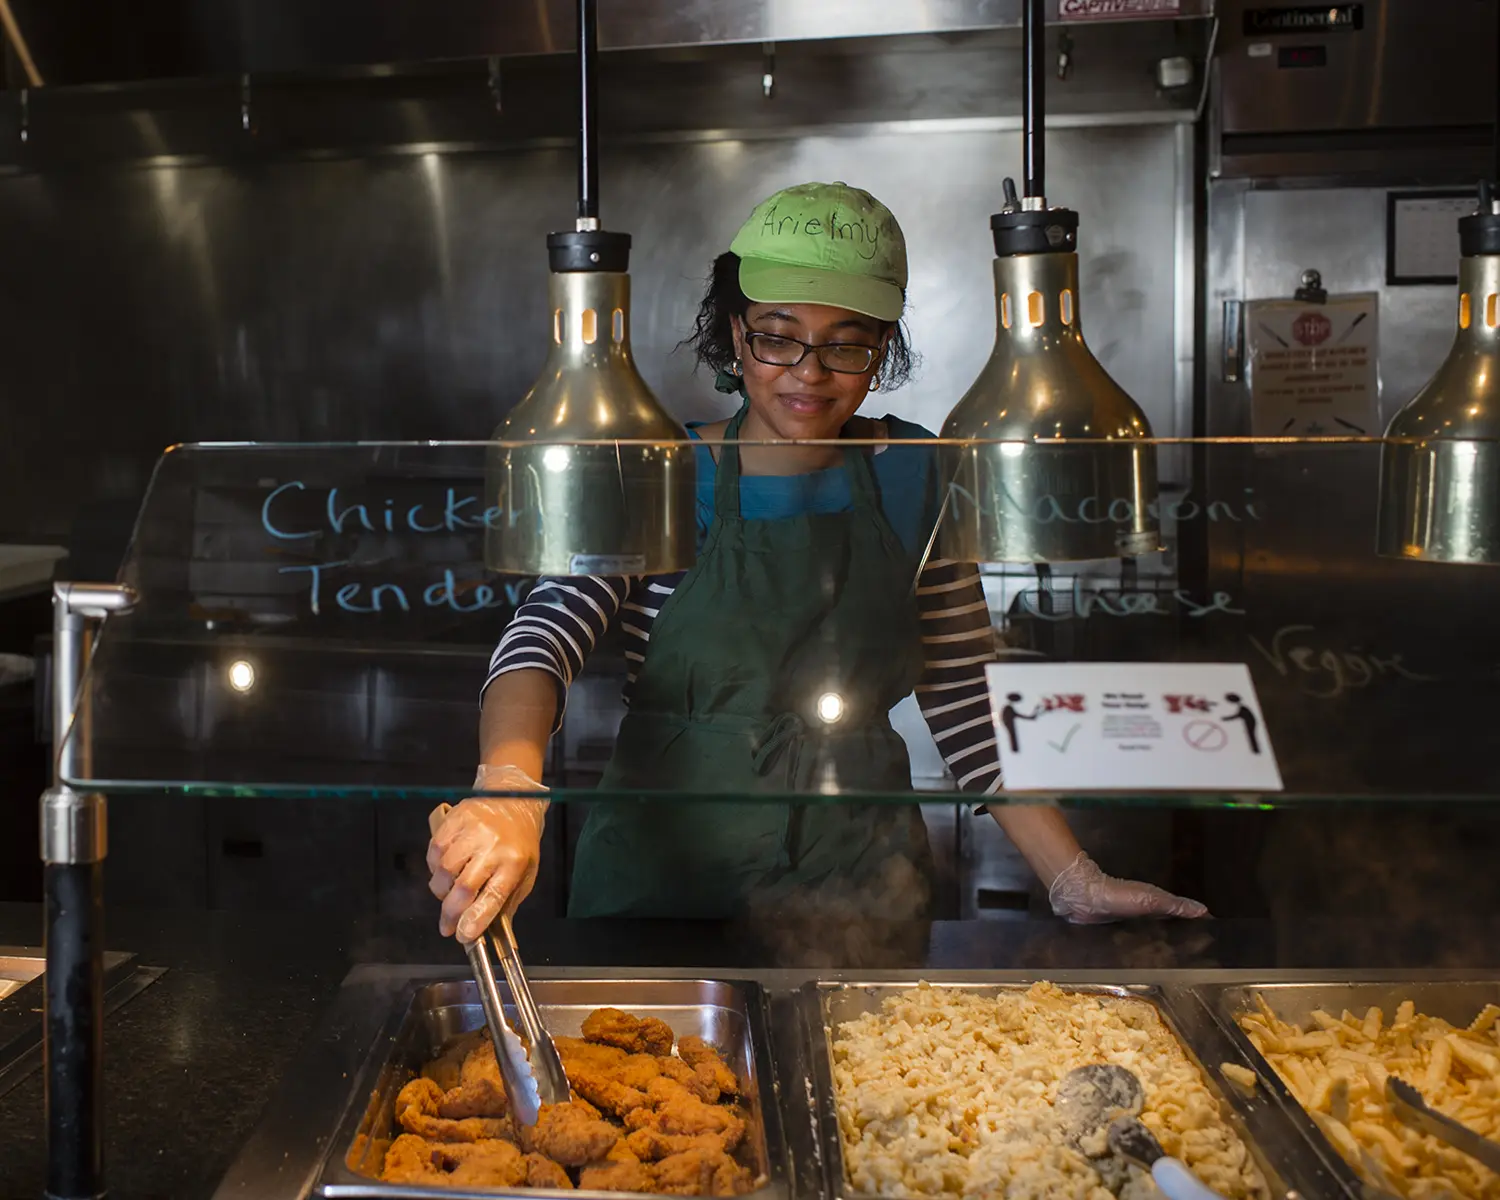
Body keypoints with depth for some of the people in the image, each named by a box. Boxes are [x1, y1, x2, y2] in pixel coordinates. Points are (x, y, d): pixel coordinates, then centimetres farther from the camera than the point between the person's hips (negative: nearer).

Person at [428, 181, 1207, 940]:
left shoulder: (914, 478, 1)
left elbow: (966, 701, 4)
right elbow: (539, 639, -20)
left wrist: (1076, 882, -4)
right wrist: (508, 784, -41)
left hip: (863, 879, 2)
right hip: (665, 874, -2)